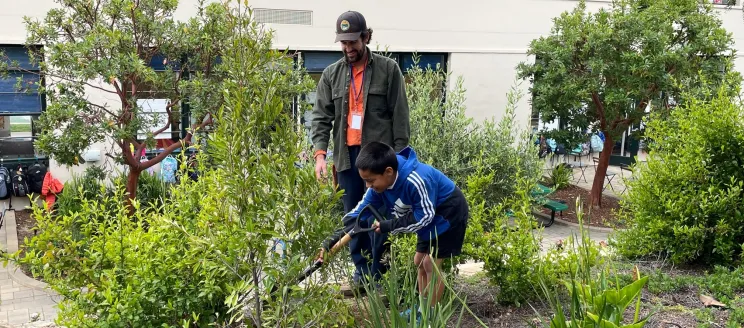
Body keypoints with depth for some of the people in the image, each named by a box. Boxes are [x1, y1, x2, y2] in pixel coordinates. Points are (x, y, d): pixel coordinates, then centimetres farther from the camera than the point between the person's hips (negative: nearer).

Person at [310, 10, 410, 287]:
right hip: (346, 156, 4)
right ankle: (361, 273, 22)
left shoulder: (388, 69, -1)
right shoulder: (331, 74, 8)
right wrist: (320, 152, -10)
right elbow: (321, 117, 3)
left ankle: (379, 276, 10)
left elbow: (400, 116, -2)